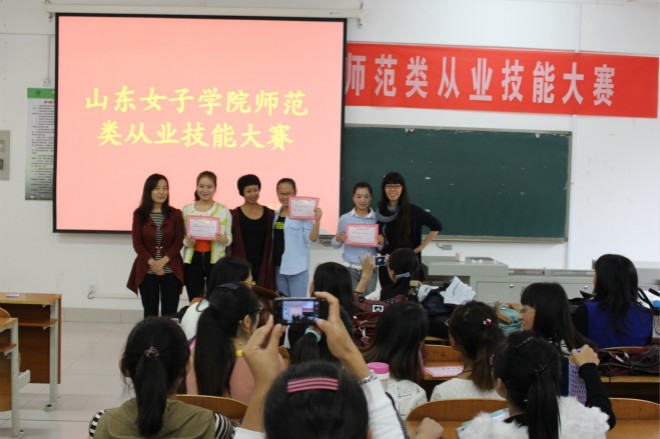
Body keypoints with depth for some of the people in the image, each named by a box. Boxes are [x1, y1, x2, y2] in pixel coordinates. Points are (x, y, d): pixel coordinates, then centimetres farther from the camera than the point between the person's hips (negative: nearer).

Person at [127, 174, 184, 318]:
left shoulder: (175, 214, 3)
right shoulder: (139, 214, 3)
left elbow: (179, 242, 0)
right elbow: (137, 243, 0)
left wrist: (163, 261, -12)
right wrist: (152, 263, -11)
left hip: (171, 271, 0)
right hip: (146, 272, 0)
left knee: (170, 314, -2)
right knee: (150, 313, 4)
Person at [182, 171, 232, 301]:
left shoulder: (224, 210, 7)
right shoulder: (187, 209, 11)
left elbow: (229, 237, 10)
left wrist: (224, 240, -13)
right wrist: (187, 242, -8)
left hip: (215, 260, -1)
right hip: (193, 260, 1)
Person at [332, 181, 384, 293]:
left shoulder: (377, 219, 2)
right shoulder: (345, 219, 2)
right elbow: (335, 246, 9)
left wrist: (381, 242, -13)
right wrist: (337, 240, -12)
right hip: (350, 269, 0)